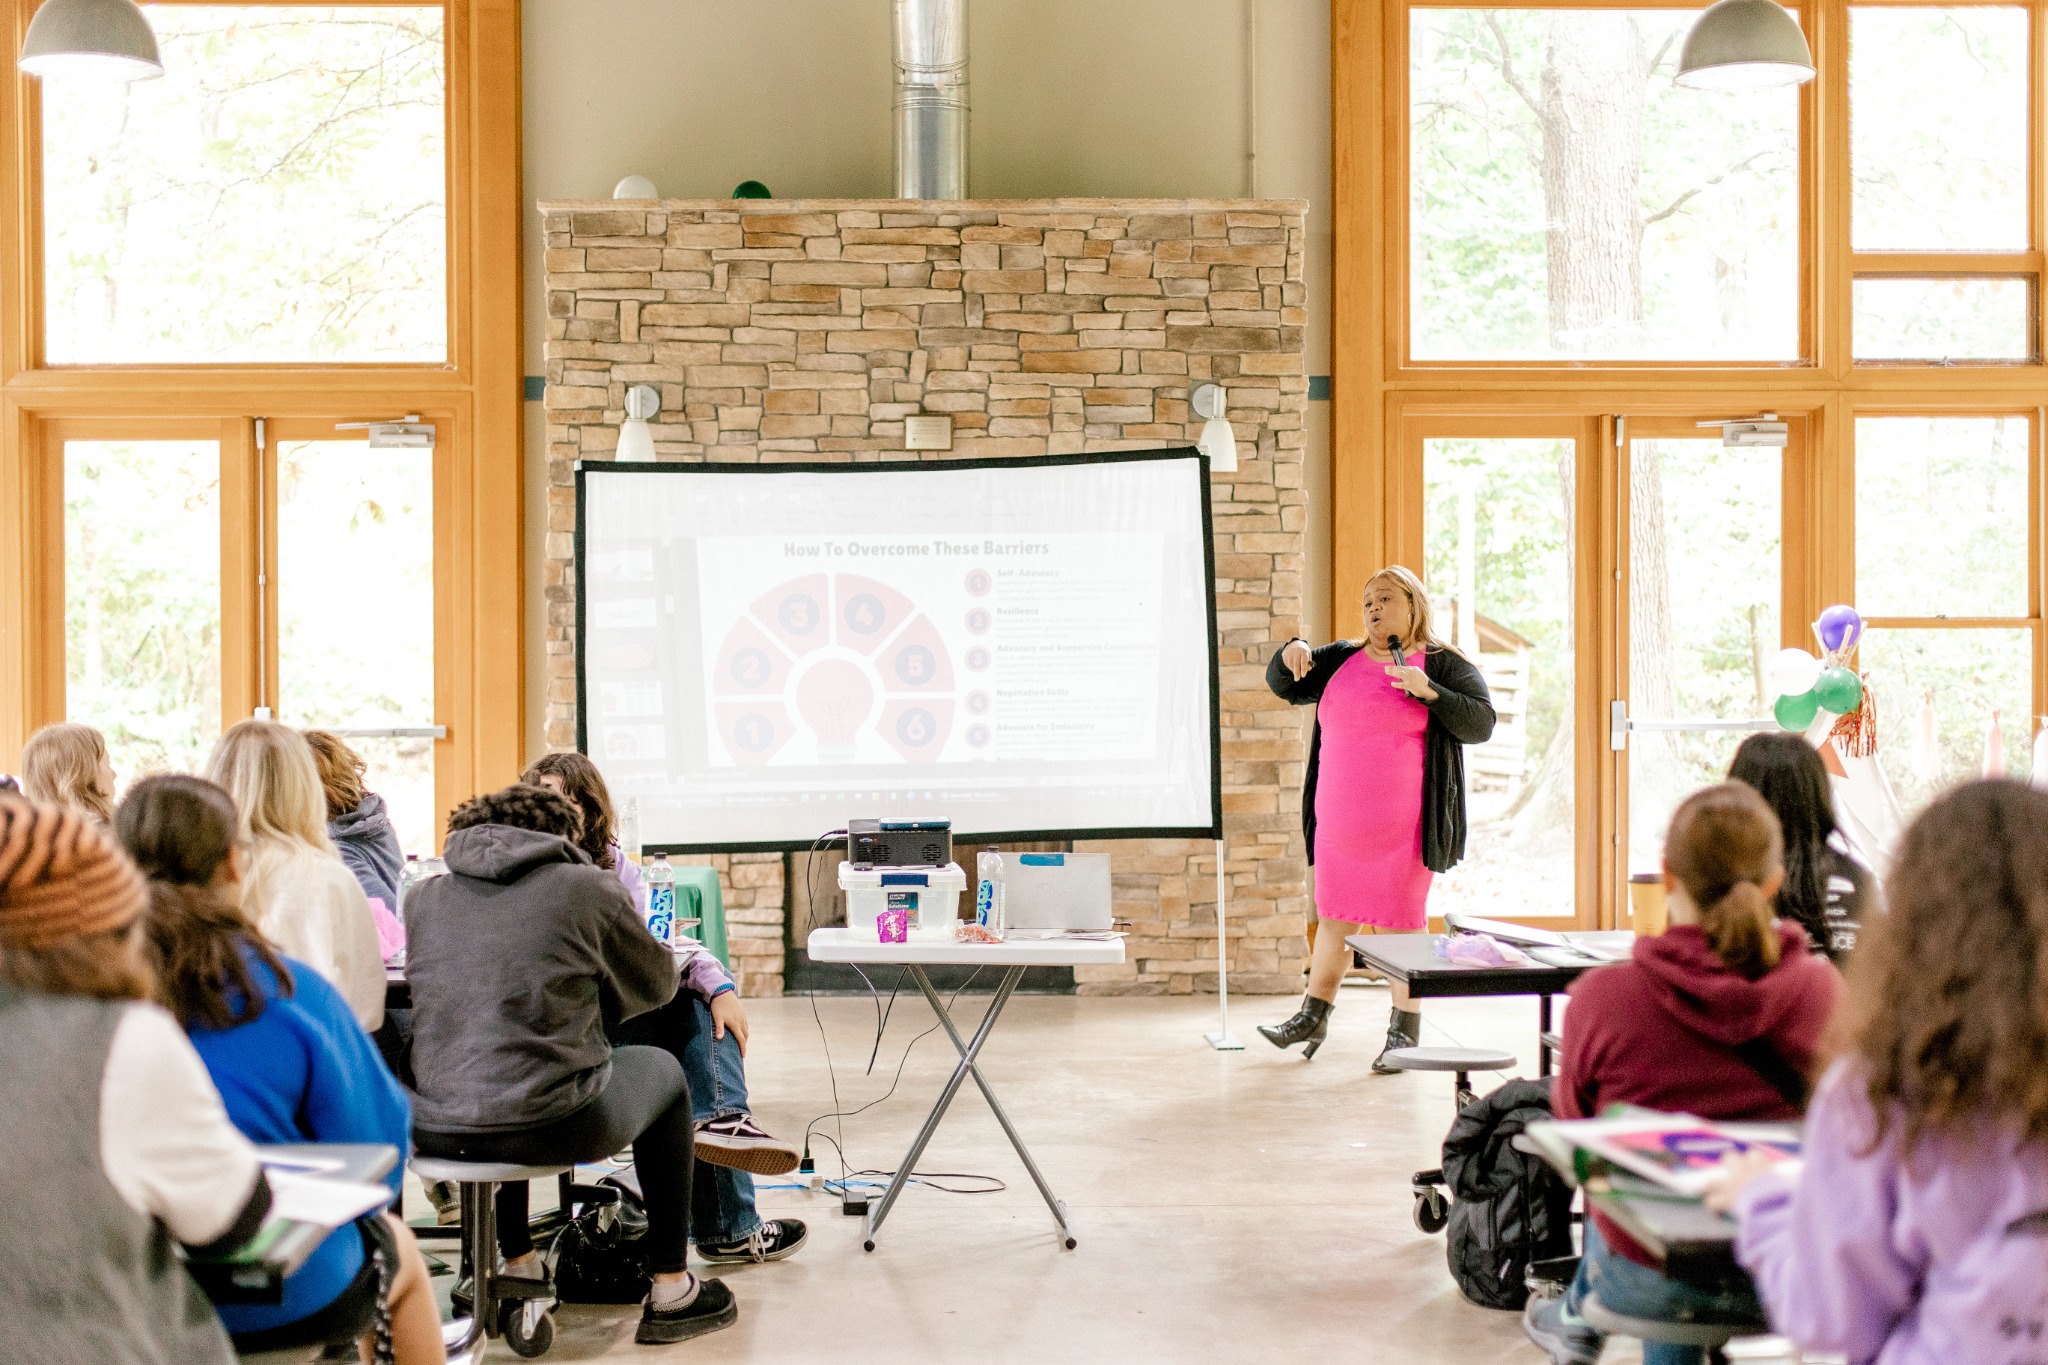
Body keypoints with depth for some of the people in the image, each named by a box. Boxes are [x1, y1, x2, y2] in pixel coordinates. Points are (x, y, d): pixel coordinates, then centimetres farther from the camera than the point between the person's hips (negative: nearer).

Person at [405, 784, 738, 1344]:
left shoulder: (422, 897, 10)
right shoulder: (586, 888, -1)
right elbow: (658, 983, 13)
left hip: (434, 1130, 5)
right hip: (547, 1128, -5)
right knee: (662, 1070, 25)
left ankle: (519, 1266, 43)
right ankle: (670, 1292, 26)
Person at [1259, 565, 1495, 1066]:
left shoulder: (1442, 664, 1)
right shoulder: (1342, 660, 15)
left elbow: (1481, 723, -7)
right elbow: (1283, 686, 17)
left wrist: (1429, 691, -20)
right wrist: (1291, 653, -4)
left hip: (1403, 826, -5)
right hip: (1339, 824, 5)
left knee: (1403, 922, 2)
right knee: (1333, 917, 13)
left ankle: (1405, 1031, 13)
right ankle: (1313, 1017, 27)